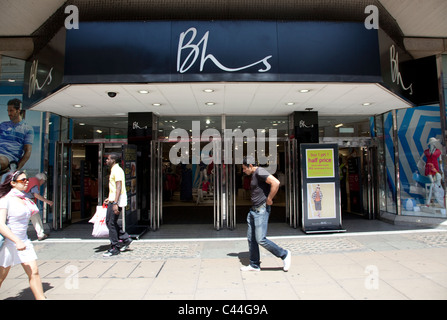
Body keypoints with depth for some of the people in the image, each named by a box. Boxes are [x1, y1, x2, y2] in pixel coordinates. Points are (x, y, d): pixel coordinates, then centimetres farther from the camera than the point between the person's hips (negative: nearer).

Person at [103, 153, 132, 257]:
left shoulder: (117, 170, -14)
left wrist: (115, 203, -27)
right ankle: (125, 239, 20)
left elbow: (119, 187, -22)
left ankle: (115, 248, 6)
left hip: (116, 201, -10)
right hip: (113, 200, 10)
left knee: (112, 223, -4)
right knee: (109, 221, 14)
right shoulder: (114, 170, 18)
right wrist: (109, 198, 26)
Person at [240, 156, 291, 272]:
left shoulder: (260, 172, -15)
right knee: (251, 238, 11)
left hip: (261, 210, -10)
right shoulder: (254, 175, 16)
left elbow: (276, 183, -28)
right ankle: (254, 265, 22)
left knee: (260, 239, -10)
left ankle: (284, 254, 9)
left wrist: (269, 199, -19)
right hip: (254, 210, 10)